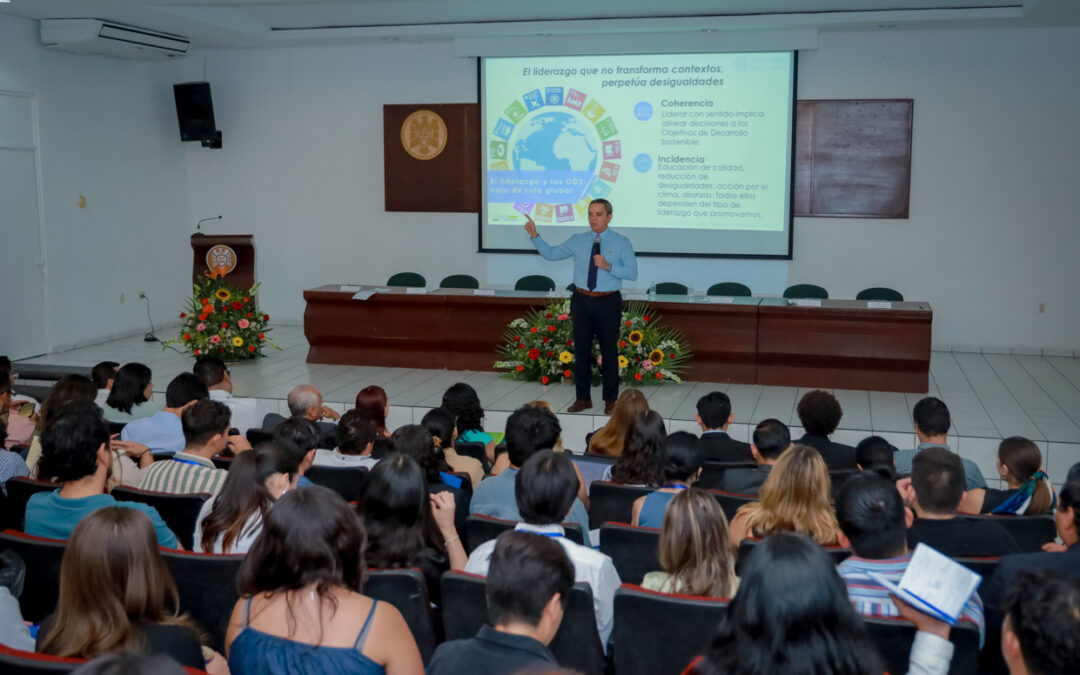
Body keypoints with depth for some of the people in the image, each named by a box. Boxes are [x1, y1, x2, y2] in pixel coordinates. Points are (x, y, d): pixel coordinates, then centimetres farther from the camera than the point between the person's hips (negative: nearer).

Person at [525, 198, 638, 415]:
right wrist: (535, 236, -4)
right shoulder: (578, 241, 6)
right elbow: (551, 253, 9)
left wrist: (608, 266, -20)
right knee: (581, 350, 8)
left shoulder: (621, 243, -2)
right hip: (582, 301, 3)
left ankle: (610, 400, 17)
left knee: (609, 351, 5)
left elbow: (633, 273, -8)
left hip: (608, 302, -3)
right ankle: (583, 398, 20)